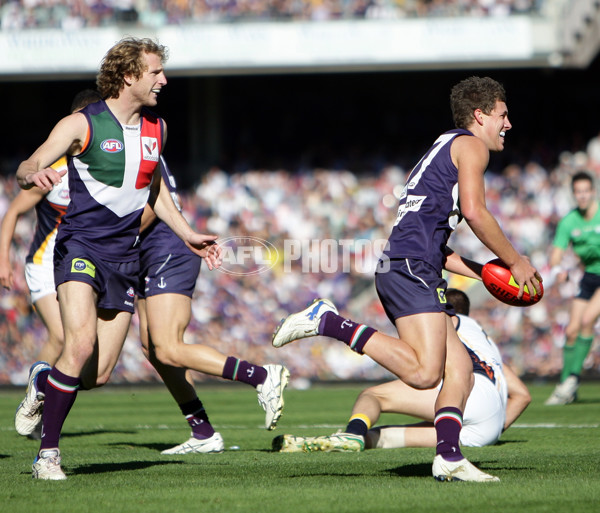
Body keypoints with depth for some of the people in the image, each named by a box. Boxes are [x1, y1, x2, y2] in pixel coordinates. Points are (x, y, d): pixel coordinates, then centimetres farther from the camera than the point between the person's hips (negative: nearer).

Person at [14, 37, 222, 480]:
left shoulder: (155, 128, 12)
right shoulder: (82, 124, -7)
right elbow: (28, 168, -13)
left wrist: (188, 236, 24)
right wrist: (34, 175, -37)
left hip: (125, 256, 5)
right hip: (80, 247, -5)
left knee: (99, 375, -1)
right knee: (82, 345, -26)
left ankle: (43, 382, 33)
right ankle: (48, 453, -15)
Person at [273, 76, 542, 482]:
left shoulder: (444, 149, 33)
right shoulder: (470, 145, 5)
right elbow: (474, 210, -12)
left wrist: (487, 273, 26)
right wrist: (515, 262, -1)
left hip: (398, 267, 10)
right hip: (411, 268, -10)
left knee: (460, 366, 6)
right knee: (425, 371, -22)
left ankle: (449, 456, -5)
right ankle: (329, 322, -18)